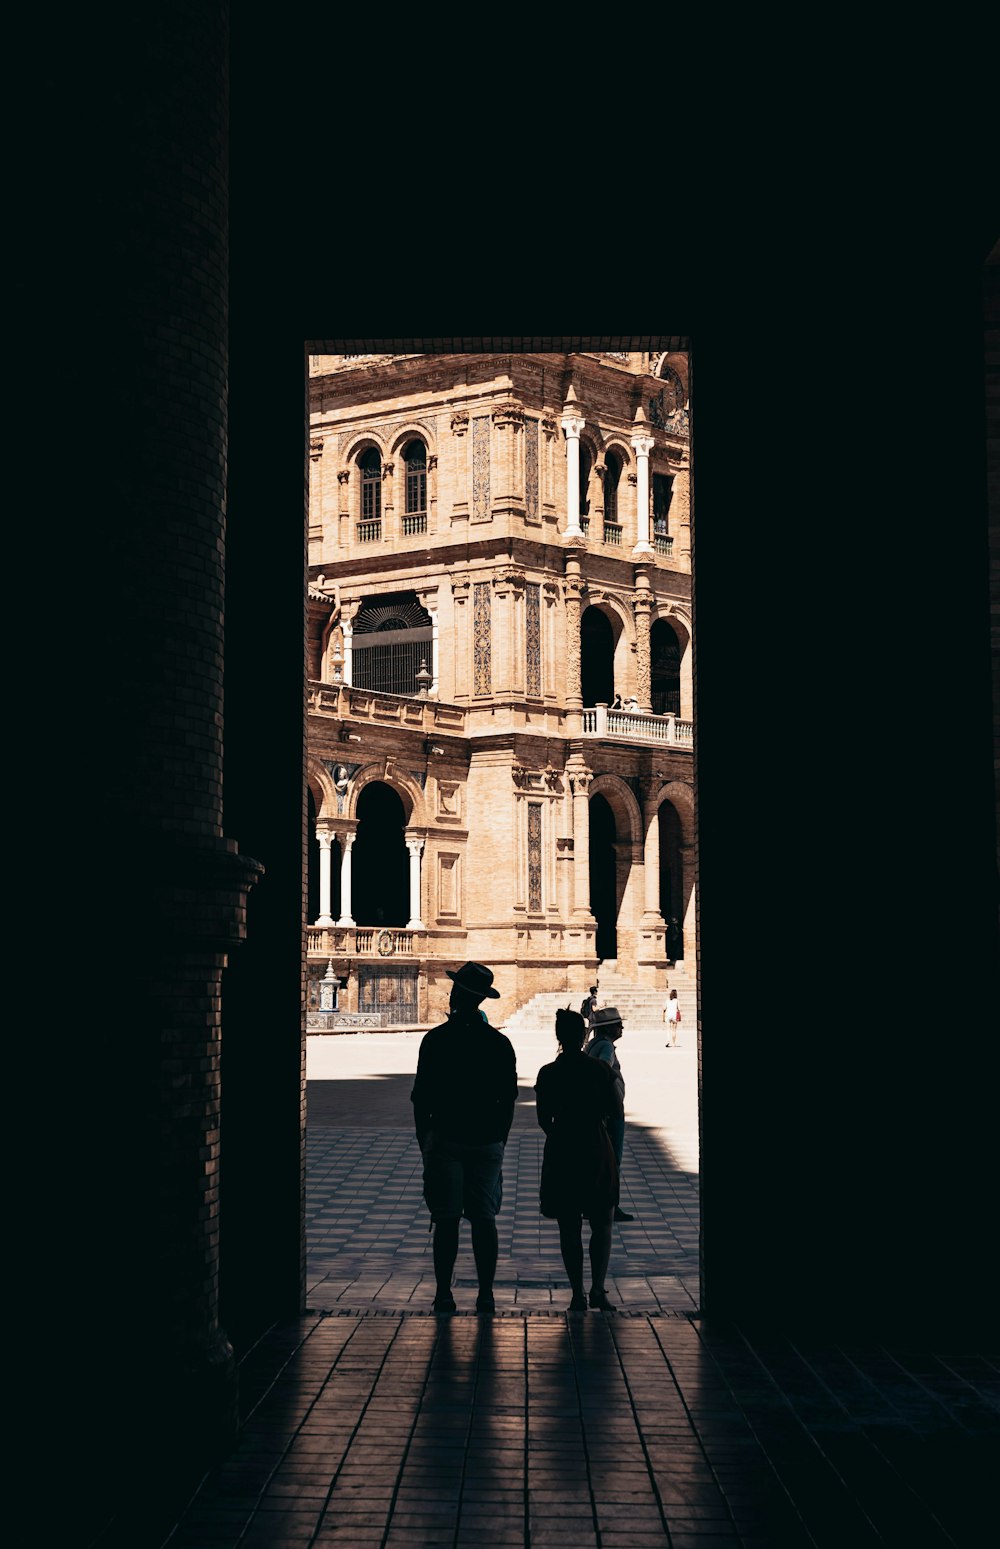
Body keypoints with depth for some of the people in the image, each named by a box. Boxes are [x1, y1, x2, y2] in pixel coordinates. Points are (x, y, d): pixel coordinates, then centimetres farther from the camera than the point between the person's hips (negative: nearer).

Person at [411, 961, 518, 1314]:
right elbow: (508, 1099, 6)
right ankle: (486, 1295, 6)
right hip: (487, 1142, 3)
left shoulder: (436, 1039, -8)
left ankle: (444, 1295, 3)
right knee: (484, 1219, 6)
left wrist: (424, 1143, 4)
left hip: (445, 1140, -3)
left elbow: (420, 1098, -6)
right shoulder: (500, 1043, 2)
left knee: (446, 1221, 1)